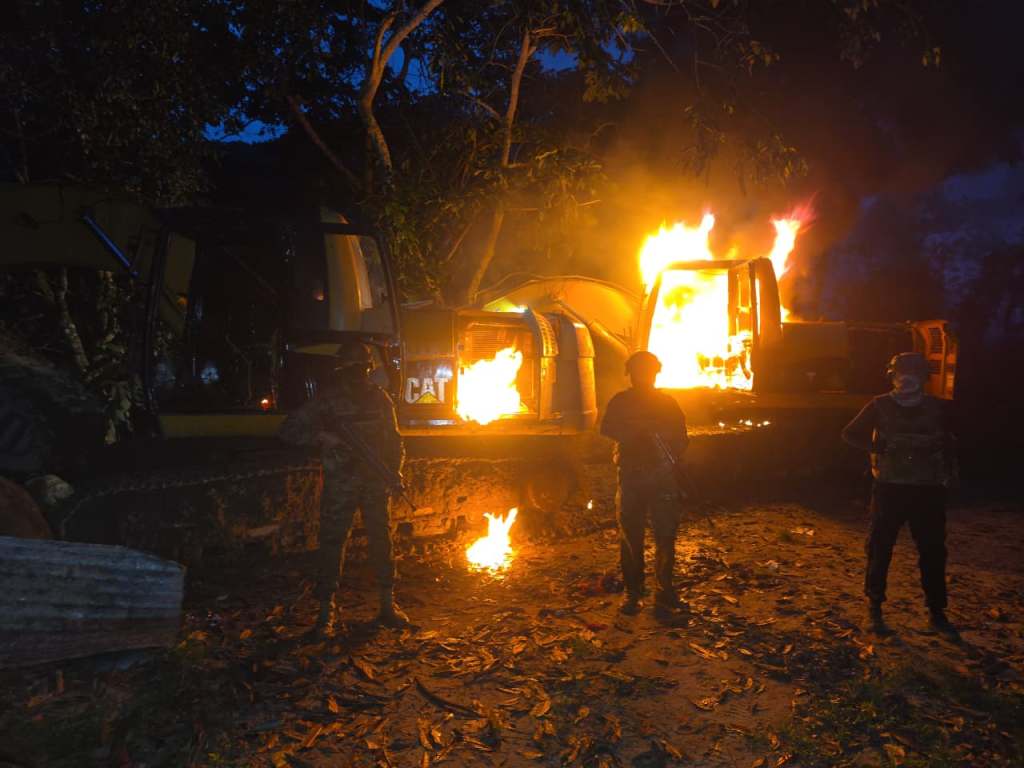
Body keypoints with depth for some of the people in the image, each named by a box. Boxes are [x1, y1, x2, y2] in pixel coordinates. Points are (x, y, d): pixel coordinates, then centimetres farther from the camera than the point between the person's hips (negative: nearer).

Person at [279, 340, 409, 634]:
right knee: (332, 544, 0)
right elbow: (289, 430, -3)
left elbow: (393, 439, 14)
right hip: (340, 485, -3)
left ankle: (388, 605, 19)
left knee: (382, 541, 7)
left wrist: (395, 469, 0)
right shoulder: (328, 401, -2)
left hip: (376, 482, 3)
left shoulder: (379, 398, 7)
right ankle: (326, 609, 13)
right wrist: (323, 436, -16)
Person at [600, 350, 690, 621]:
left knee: (665, 536, -4)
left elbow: (681, 439, 10)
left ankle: (665, 593, 5)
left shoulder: (668, 403, 11)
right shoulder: (620, 402, 10)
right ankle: (632, 592, 13)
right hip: (630, 475, 0)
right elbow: (607, 429, -6)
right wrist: (639, 427, -20)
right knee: (630, 536, 2)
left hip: (663, 477, 0)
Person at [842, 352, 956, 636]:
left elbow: (947, 442, 17)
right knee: (880, 549, 3)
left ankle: (937, 611, 22)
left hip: (928, 490, 2)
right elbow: (850, 433, 0)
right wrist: (877, 445, -15)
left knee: (933, 551, 8)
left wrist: (947, 472, 5)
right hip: (890, 489, -2)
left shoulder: (934, 407, 4)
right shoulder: (880, 406, -3)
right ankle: (874, 607, 16)